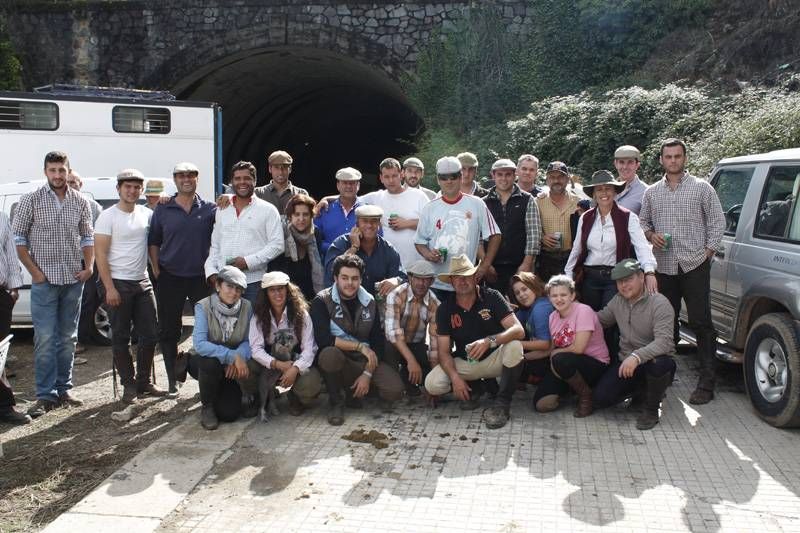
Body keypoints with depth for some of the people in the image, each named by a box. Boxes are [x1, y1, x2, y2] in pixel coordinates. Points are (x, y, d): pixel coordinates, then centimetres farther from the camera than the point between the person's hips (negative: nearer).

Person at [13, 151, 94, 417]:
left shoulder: (80, 202, 6)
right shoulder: (31, 200, -3)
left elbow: (88, 237, 13)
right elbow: (18, 238, -2)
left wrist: (89, 266, 0)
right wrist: (34, 271, -7)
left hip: (74, 280, 3)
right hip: (44, 281, -3)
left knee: (68, 337, 10)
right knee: (45, 339, -5)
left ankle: (64, 389, 20)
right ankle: (45, 395, 2)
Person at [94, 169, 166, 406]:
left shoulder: (146, 213, 8)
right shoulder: (108, 216, -6)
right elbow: (100, 254, -10)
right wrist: (109, 288, -17)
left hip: (142, 282, 6)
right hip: (117, 283, -5)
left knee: (150, 334, 8)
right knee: (121, 337, 3)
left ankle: (144, 382, 20)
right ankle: (129, 386, 13)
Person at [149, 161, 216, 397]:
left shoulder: (210, 208, 3)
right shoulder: (163, 209, 5)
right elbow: (153, 242, 9)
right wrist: (156, 269, 2)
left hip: (201, 277, 0)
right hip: (170, 278, 1)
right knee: (168, 331, 6)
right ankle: (172, 380, 18)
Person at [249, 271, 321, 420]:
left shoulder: (301, 314, -8)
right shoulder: (258, 317, -5)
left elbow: (309, 348, -15)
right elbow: (256, 349, -14)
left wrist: (295, 369, -32)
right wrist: (278, 364, -29)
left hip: (296, 364, -1)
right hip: (269, 368, 2)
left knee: (312, 384, -33)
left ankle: (295, 398, 8)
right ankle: (267, 399, 5)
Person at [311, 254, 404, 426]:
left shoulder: (369, 302, 5)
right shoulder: (322, 302, -9)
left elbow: (378, 342, 2)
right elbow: (322, 339, -23)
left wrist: (367, 374, -11)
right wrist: (360, 346, -22)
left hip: (365, 361, 4)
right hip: (338, 361, -3)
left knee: (395, 389, -20)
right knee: (329, 354, -39)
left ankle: (353, 392, 12)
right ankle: (336, 402, -10)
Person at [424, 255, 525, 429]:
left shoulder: (492, 297, -13)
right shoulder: (445, 309, -6)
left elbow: (519, 330, -24)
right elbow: (444, 351, -7)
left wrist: (489, 341, -41)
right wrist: (455, 378, -25)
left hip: (494, 358, -2)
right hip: (465, 363, 3)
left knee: (514, 346, -34)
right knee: (432, 384, -20)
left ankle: (502, 404, -17)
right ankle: (475, 387, 10)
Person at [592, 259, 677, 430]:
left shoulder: (659, 303, -18)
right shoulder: (617, 301, 4)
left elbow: (664, 341, -30)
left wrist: (637, 356, -44)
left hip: (652, 360, -5)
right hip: (625, 361, 5)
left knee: (659, 364, -42)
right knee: (600, 398, -13)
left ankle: (651, 409, -10)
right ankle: (641, 387, 18)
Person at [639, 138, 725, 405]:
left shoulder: (702, 188, 4)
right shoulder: (651, 192, 13)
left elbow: (717, 222, 4)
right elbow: (642, 221, 18)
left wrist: (708, 252, -3)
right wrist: (651, 235, -2)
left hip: (695, 265, -3)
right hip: (663, 266, 3)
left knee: (701, 322, -4)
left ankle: (707, 382, 1)